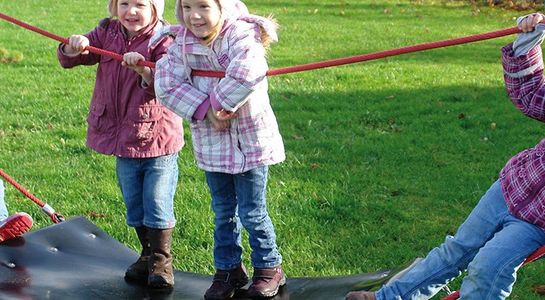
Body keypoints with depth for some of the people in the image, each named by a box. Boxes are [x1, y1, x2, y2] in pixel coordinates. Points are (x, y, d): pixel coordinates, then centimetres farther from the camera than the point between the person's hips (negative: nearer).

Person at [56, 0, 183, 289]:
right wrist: (74, 47, -20)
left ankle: (161, 259, 18)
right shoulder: (106, 33, 3)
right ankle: (148, 254, 34)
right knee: (134, 205, 17)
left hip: (157, 138, -5)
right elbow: (68, 59, 3)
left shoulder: (164, 40, -13)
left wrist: (144, 69, -42)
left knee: (158, 204, 1)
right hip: (124, 140, 5)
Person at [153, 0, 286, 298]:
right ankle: (228, 269, 32)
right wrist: (204, 109, -21)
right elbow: (166, 85, -12)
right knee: (223, 212, 17)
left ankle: (269, 267, 25)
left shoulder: (241, 36, -19)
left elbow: (246, 74, -37)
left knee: (252, 212, 5)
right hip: (211, 143, 5)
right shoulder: (181, 44, -3)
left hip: (250, 141, -5)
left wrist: (219, 101, -25)